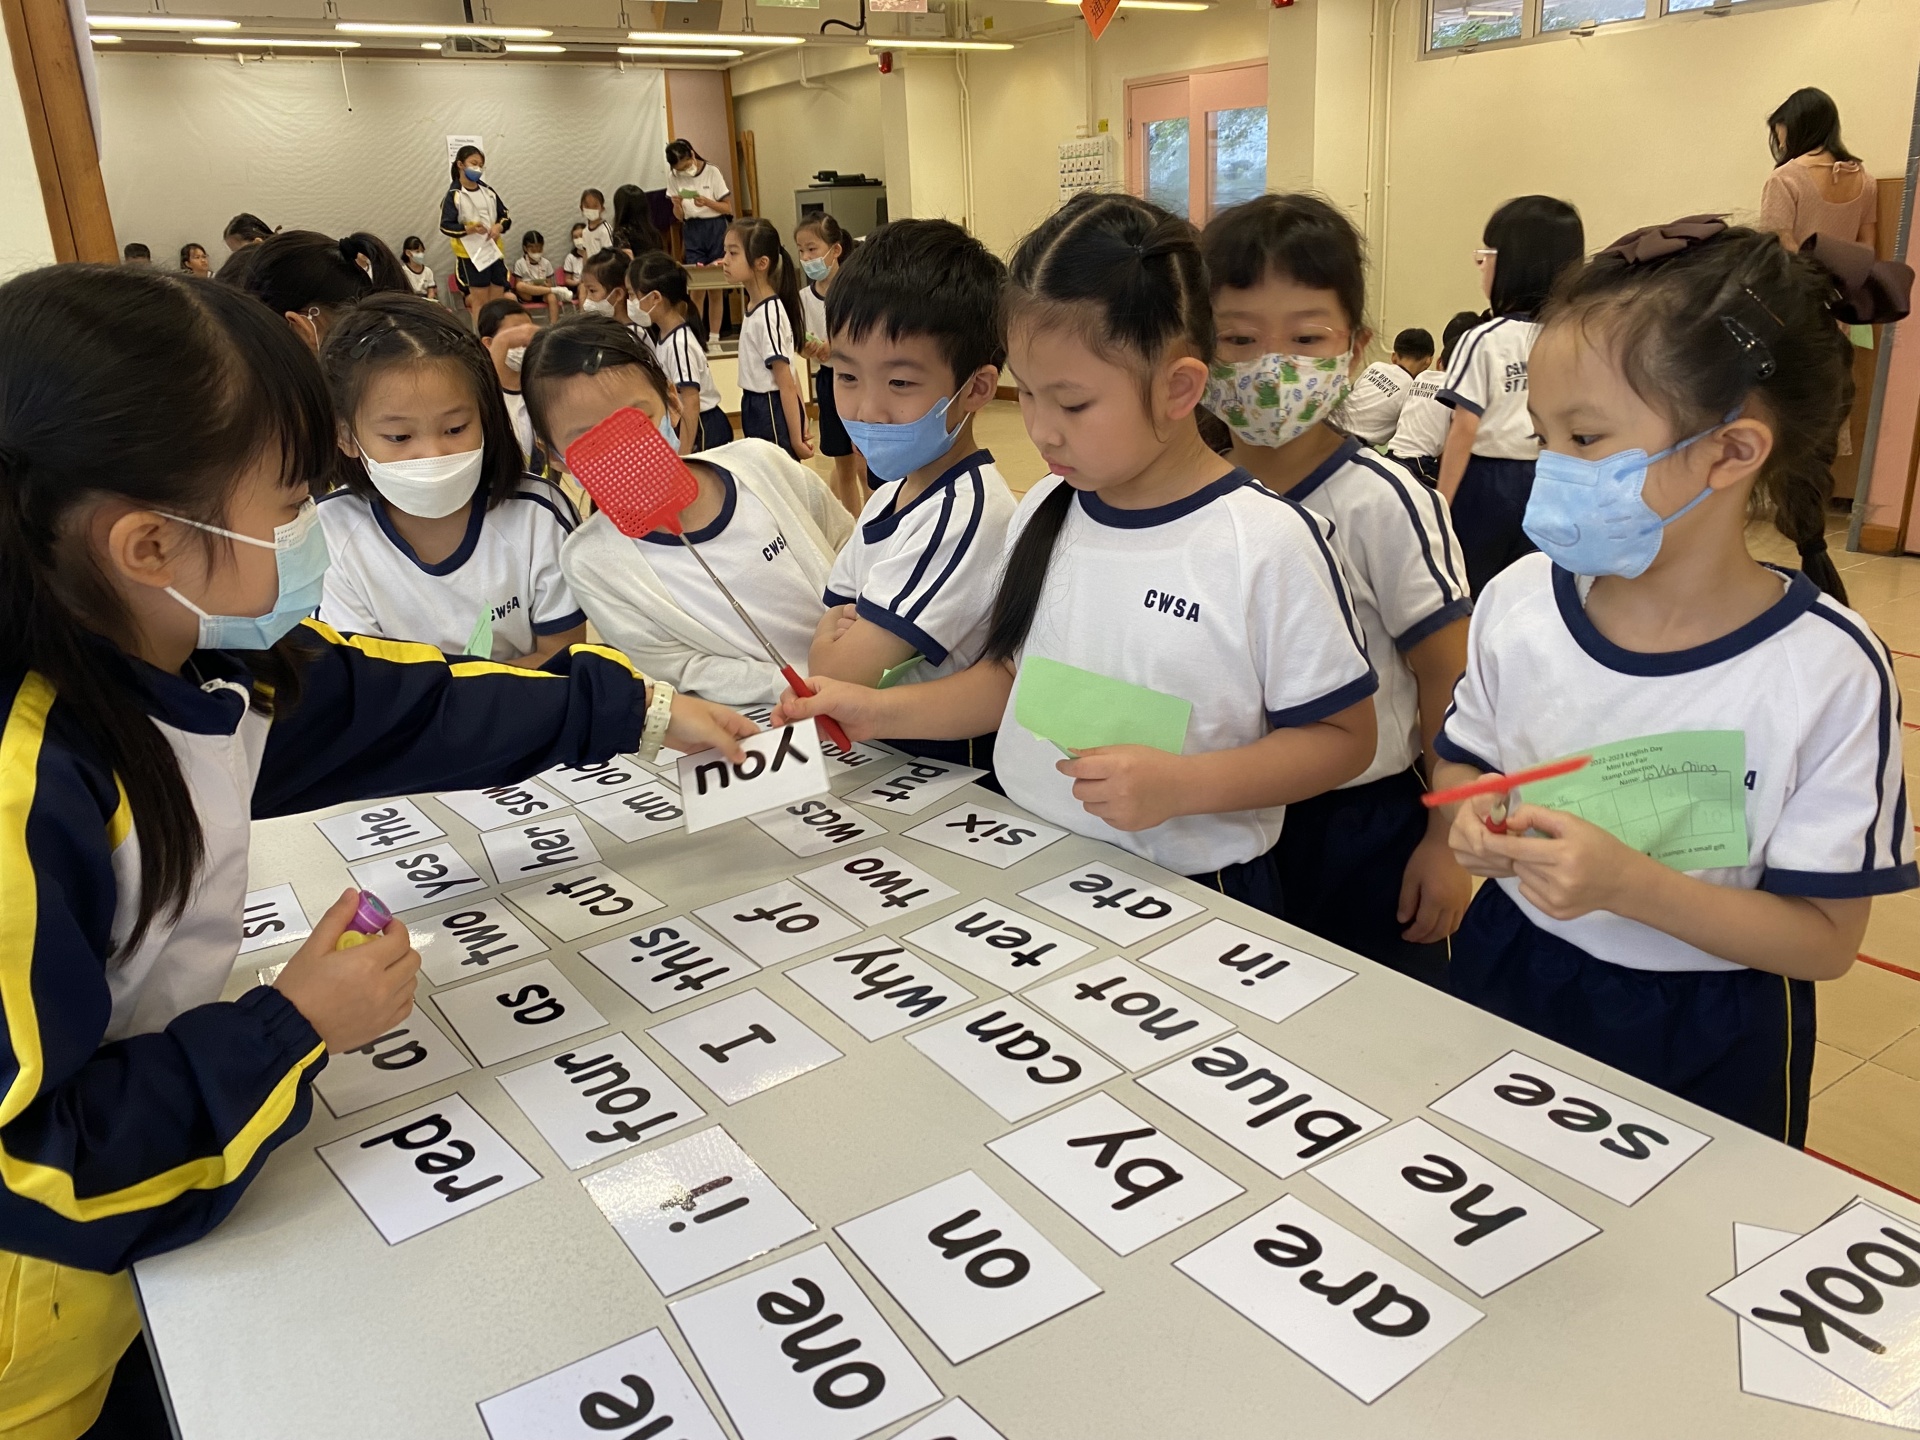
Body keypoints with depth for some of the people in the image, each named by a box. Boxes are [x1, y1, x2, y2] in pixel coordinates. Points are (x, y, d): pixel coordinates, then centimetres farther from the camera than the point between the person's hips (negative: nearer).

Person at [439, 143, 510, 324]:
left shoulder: (488, 191, 9)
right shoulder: (454, 195, -7)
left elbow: (506, 216, 14)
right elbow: (445, 226, -11)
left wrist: (499, 226, -9)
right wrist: (469, 229, -28)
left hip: (494, 250, 5)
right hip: (471, 254, -5)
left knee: (497, 300, 6)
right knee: (480, 300, -6)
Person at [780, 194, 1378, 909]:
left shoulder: (1267, 544, -15)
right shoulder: (1043, 512, 2)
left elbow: (1342, 736, -10)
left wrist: (1180, 784, -22)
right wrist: (878, 710, -1)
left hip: (1187, 894, -6)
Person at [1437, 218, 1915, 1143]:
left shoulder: (1828, 671, -20)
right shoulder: (1518, 602, -11)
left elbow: (1825, 939, -16)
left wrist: (1629, 884, -31)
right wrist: (1474, 823, -17)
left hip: (1705, 1051, -3)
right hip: (1507, 987, 3)